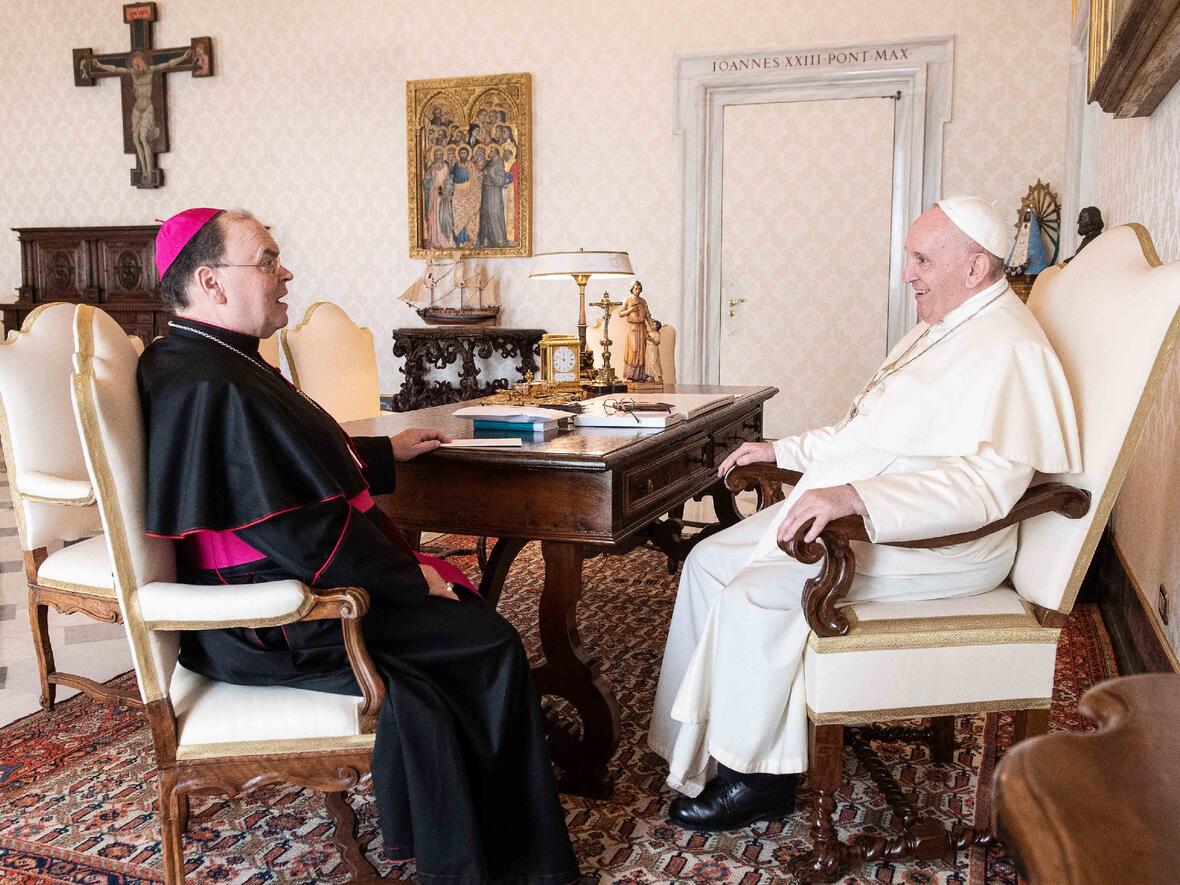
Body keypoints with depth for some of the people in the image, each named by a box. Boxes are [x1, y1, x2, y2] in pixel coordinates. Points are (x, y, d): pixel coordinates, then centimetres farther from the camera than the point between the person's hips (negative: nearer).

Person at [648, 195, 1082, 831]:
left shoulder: (1006, 350, -17)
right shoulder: (940, 330, 17)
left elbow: (991, 480, -31)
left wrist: (855, 497, -40)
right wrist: (782, 449, 19)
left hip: (933, 541, -11)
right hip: (849, 516, 11)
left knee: (757, 593, -25)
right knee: (710, 560, 2)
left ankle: (757, 776, -5)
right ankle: (694, 743, 9)